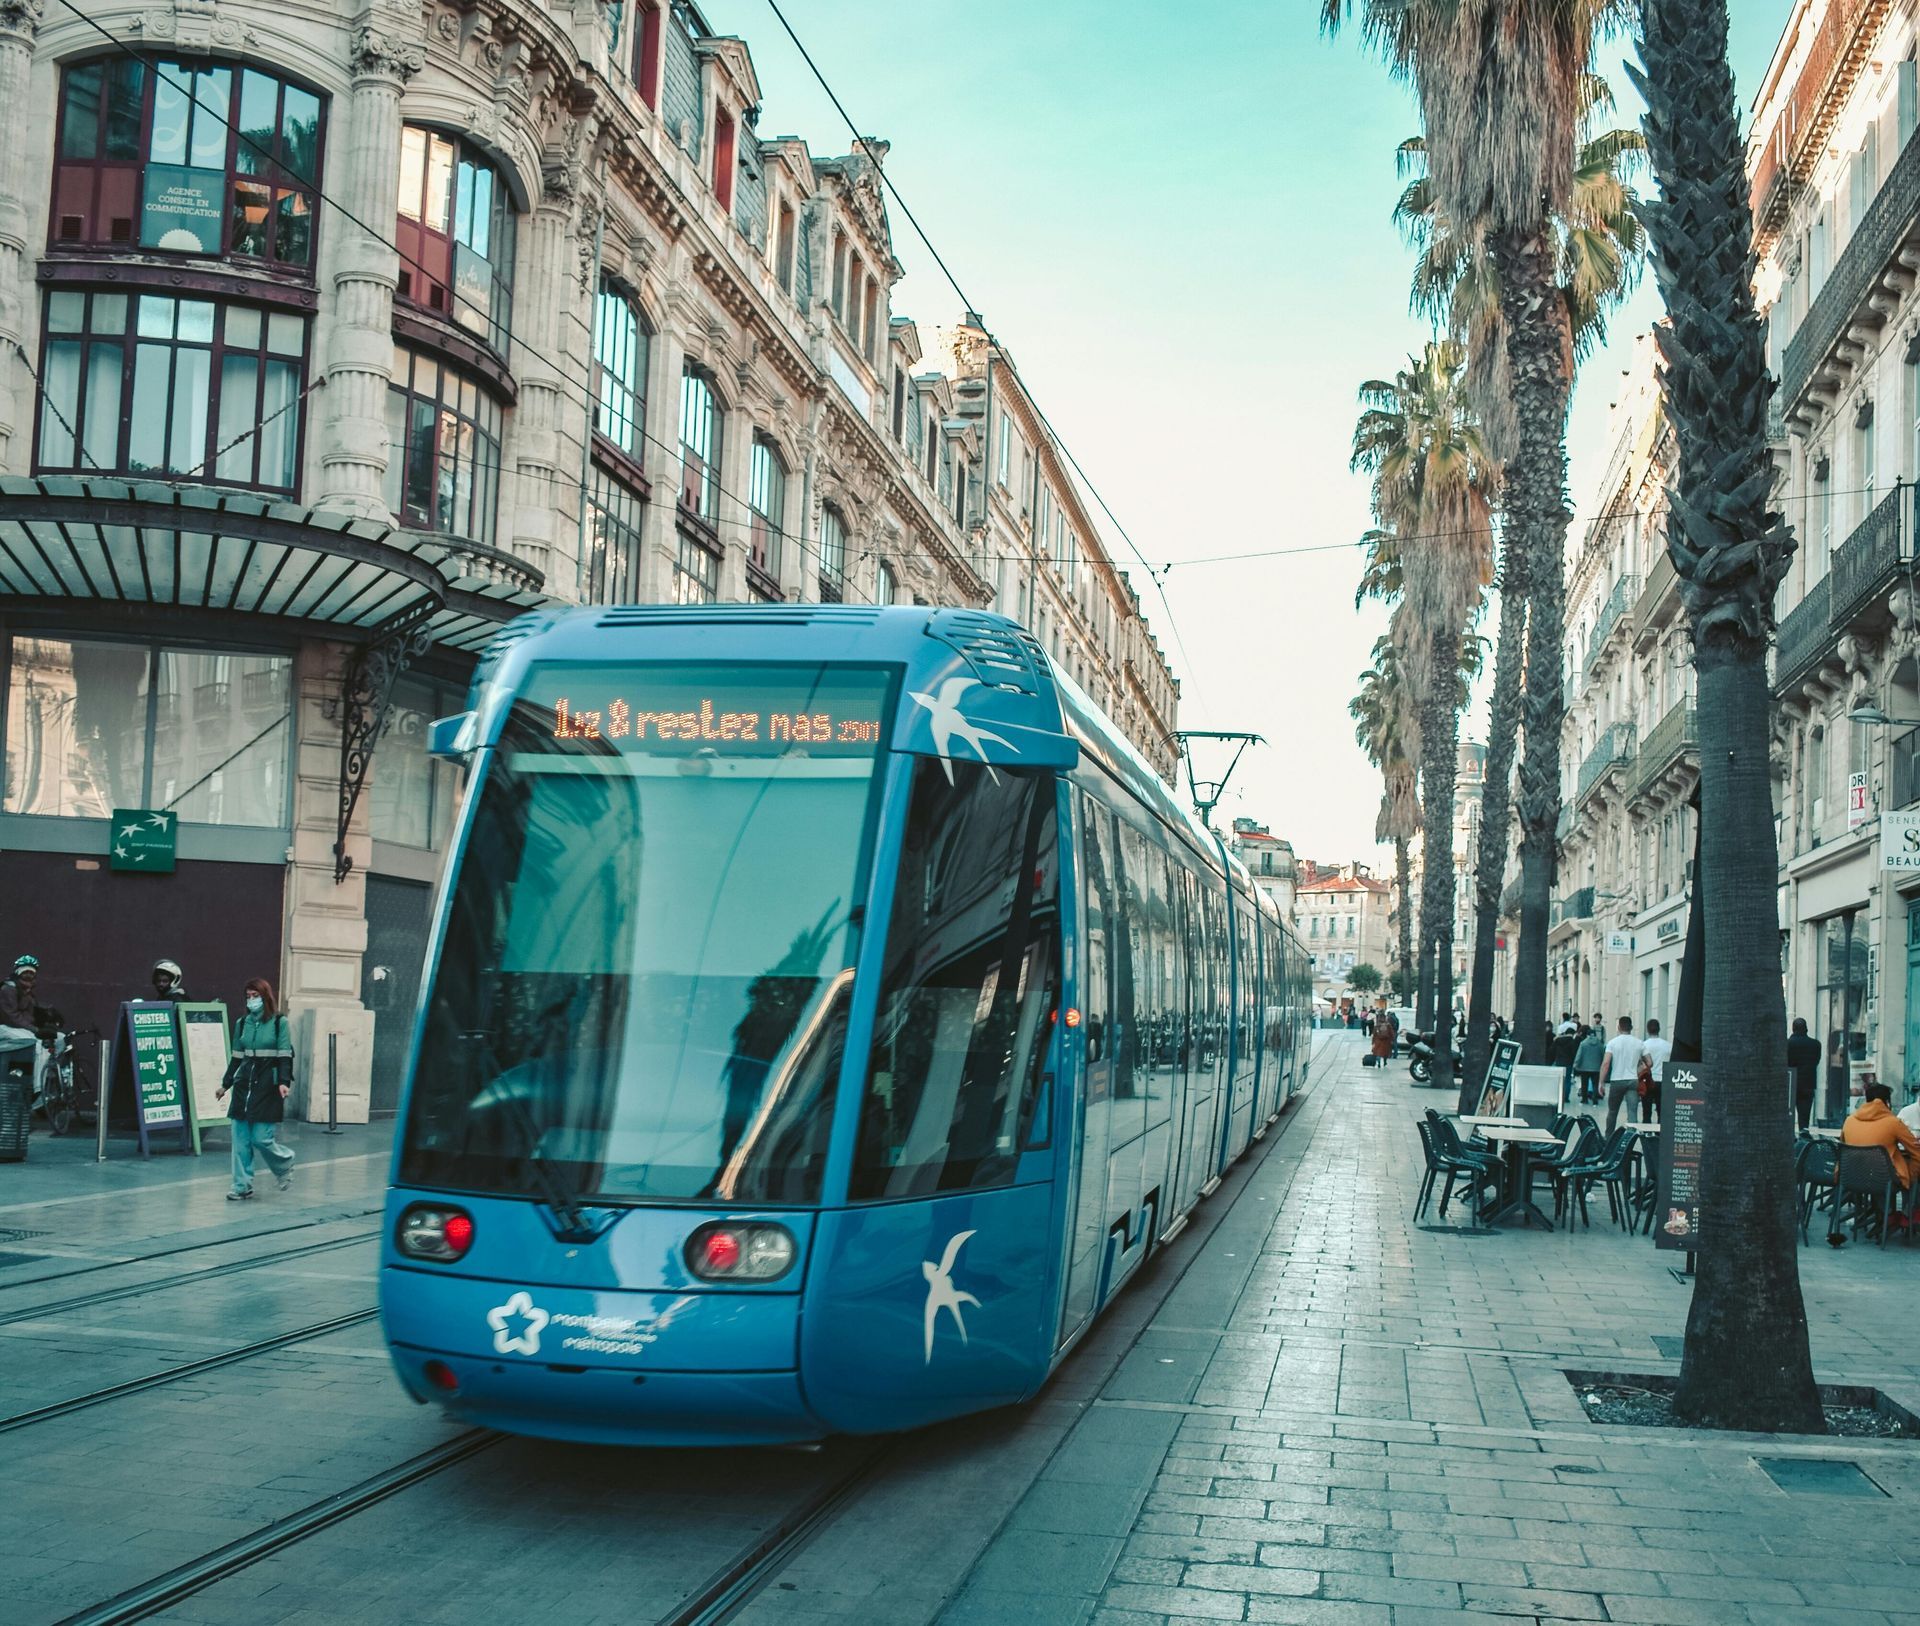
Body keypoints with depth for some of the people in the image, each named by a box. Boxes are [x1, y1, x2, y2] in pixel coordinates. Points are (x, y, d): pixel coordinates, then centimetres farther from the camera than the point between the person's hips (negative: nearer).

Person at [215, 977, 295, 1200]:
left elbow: (285, 1056, -7)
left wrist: (284, 1082, -18)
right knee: (240, 1138, 1)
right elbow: (237, 1057, 16)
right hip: (244, 1084, 5)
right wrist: (225, 1084, 17)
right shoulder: (242, 1023, 9)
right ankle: (242, 1186, 8)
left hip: (268, 1086, -5)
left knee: (261, 1138, -7)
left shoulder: (279, 1022, -4)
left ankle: (284, 1163, 22)